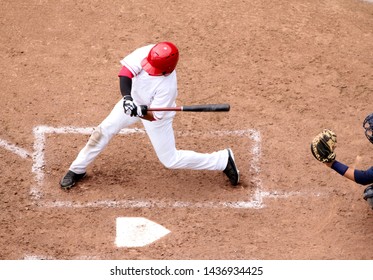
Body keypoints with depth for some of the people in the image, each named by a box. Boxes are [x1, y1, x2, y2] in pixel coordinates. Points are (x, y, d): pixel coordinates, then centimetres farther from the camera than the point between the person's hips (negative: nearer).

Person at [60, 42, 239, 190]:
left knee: (170, 160, 3)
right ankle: (77, 170, 23)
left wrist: (140, 111, -50)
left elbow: (154, 116, -31)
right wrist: (127, 97, -37)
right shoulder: (147, 53, -31)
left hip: (155, 112, -5)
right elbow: (126, 69, -25)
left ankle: (223, 160, 14)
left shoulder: (167, 87, -40)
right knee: (103, 131, 4)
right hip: (134, 100, 5)